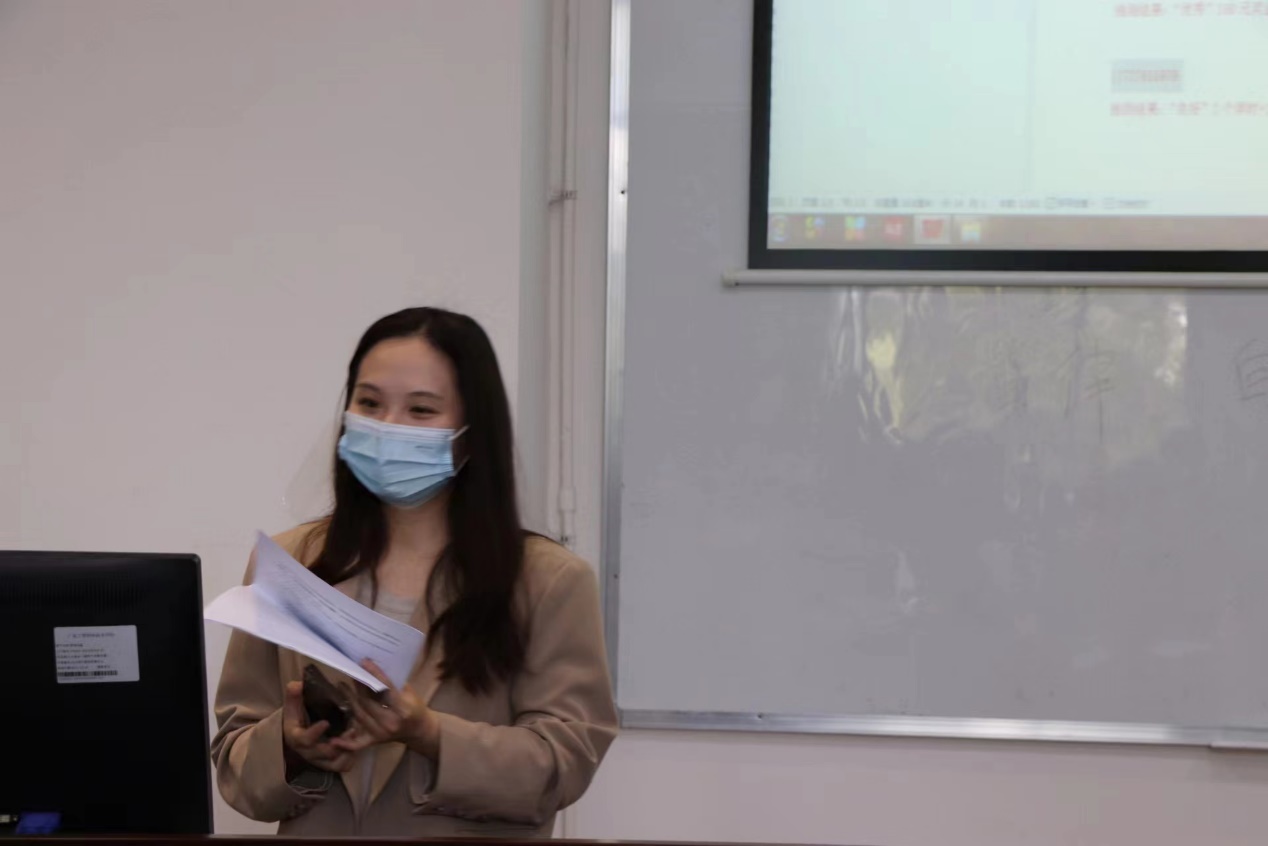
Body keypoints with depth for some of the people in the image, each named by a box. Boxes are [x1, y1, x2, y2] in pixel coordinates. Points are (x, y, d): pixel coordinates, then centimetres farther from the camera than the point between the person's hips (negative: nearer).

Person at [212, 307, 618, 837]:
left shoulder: (550, 580, 0)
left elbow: (564, 757, -6)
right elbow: (234, 752, 9)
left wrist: (432, 737, -19)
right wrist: (289, 748, -12)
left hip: (475, 831, -2)